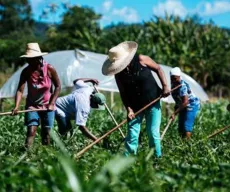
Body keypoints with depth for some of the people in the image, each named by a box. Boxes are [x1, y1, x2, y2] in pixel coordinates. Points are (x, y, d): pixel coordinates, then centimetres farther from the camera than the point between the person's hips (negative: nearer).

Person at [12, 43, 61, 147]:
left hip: (47, 106, 0)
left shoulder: (49, 69, -15)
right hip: (32, 106, 0)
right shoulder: (26, 71, -15)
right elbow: (20, 90, -21)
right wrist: (16, 106, -36)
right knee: (31, 131, -14)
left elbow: (58, 86, -5)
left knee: (46, 132, 4)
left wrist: (52, 103, -12)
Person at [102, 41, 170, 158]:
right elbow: (123, 93, -3)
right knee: (132, 134, -1)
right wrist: (128, 109, -16)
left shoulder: (141, 60, -15)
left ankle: (157, 157, 7)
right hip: (135, 106, 2)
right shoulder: (118, 74, -8)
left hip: (153, 103, -2)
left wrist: (165, 86, -12)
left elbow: (158, 69, -3)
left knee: (153, 133, -4)